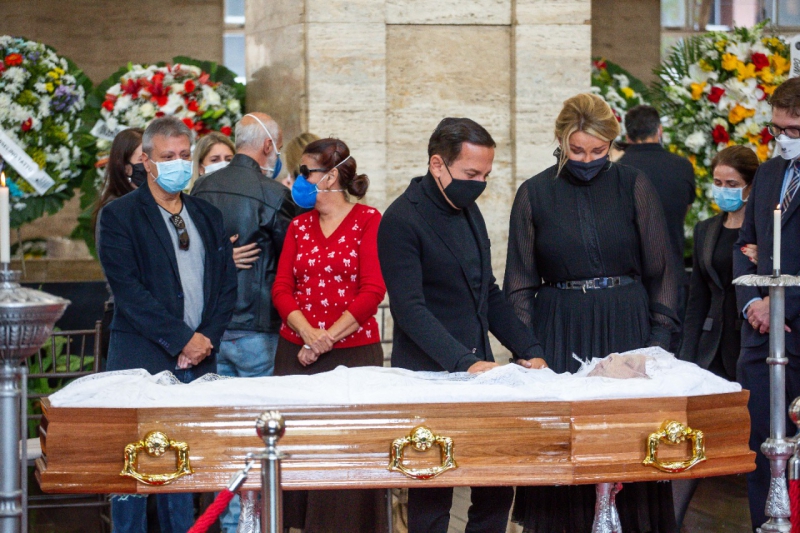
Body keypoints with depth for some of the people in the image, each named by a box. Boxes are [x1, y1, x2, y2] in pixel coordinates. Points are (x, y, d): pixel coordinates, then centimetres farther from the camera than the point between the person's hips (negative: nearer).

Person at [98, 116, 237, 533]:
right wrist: (182, 339, -13)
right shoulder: (119, 216, -1)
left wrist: (208, 339, -2)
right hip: (142, 361, -5)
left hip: (197, 360, 5)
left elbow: (227, 284, 13)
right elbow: (127, 290, -10)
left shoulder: (208, 217, 16)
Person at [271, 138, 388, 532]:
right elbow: (282, 289, 6)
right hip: (297, 352, 4)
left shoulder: (368, 220, -2)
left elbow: (372, 291, -9)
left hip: (354, 350, -4)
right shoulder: (299, 226, 13)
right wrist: (308, 334, -11)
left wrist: (327, 339, -13)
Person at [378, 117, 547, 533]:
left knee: (497, 488, 6)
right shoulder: (402, 220, -12)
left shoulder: (468, 211, 14)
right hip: (429, 375, -8)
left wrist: (529, 350, 11)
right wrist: (464, 362, -28)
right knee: (432, 499, -2)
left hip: (478, 368, 8)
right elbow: (409, 308, -20)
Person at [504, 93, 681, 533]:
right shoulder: (535, 194, 4)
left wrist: (660, 338, -3)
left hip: (624, 329, 0)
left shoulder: (633, 186, 3)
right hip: (560, 333, 0)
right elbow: (520, 282, 7)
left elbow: (661, 270, 5)